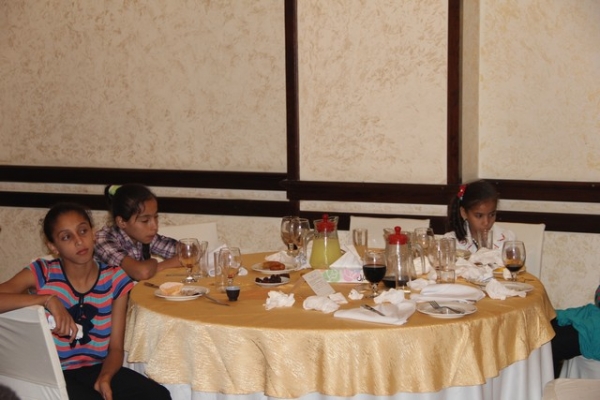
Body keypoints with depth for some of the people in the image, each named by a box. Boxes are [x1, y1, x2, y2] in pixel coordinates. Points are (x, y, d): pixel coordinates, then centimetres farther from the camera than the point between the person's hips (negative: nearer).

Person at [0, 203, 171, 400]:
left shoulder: (115, 279, 0)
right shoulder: (42, 273, -7)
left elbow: (115, 347, -1)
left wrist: (104, 378, -21)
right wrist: (48, 299, -30)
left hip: (97, 368, 3)